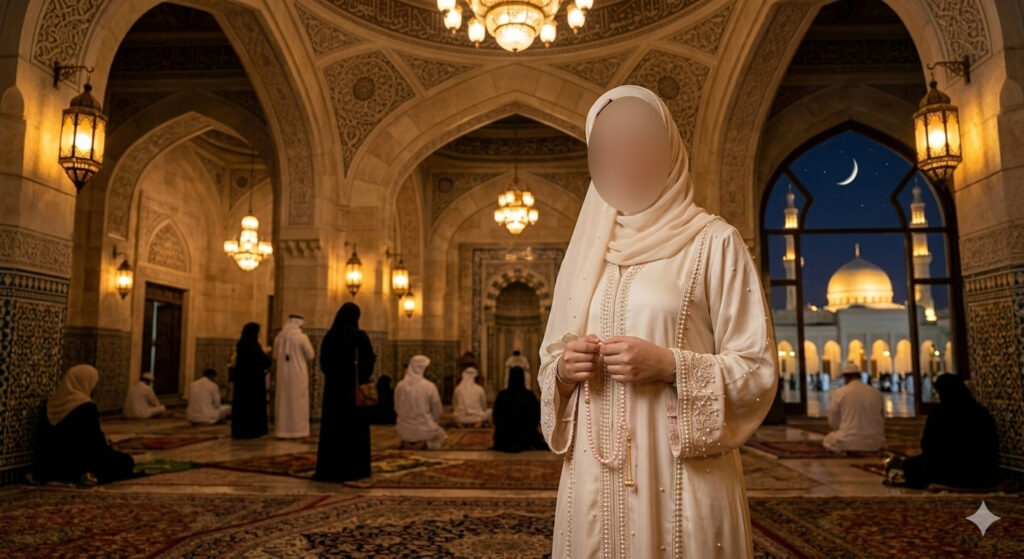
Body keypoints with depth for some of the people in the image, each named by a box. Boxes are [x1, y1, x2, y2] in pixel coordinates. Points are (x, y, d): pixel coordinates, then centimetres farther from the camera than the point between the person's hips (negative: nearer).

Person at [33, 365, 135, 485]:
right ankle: (94, 476, -16)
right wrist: (110, 450, 3)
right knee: (126, 462, 8)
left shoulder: (52, 403, 1)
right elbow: (96, 439, -15)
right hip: (78, 461, -8)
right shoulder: (86, 407, -21)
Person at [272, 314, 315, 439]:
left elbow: (275, 355, 14)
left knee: (283, 401, 10)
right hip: (298, 374, -4)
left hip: (282, 374, 4)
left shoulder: (279, 337, 3)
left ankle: (282, 431, 12)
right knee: (298, 401, 2)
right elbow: (310, 355, -4)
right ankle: (297, 430, 3)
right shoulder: (301, 337, -11)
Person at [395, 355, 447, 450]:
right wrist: (433, 422, 16)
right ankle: (425, 444, 7)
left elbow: (397, 409, 4)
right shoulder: (430, 386, -14)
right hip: (425, 430, -4)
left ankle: (406, 443, 15)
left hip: (405, 432, 4)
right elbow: (437, 411, -4)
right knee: (443, 436, 27)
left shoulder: (400, 386, -6)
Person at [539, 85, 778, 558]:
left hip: (681, 474, -3)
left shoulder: (714, 242, -2)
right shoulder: (584, 251, 11)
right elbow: (550, 357, 17)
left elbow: (757, 369, -4)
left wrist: (670, 366, -18)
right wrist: (563, 369, -5)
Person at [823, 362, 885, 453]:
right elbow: (882, 421, 14)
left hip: (848, 443, -3)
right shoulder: (877, 393, 4)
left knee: (827, 441, 27)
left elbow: (833, 423, -1)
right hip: (874, 444, 3)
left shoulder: (839, 393, -7)